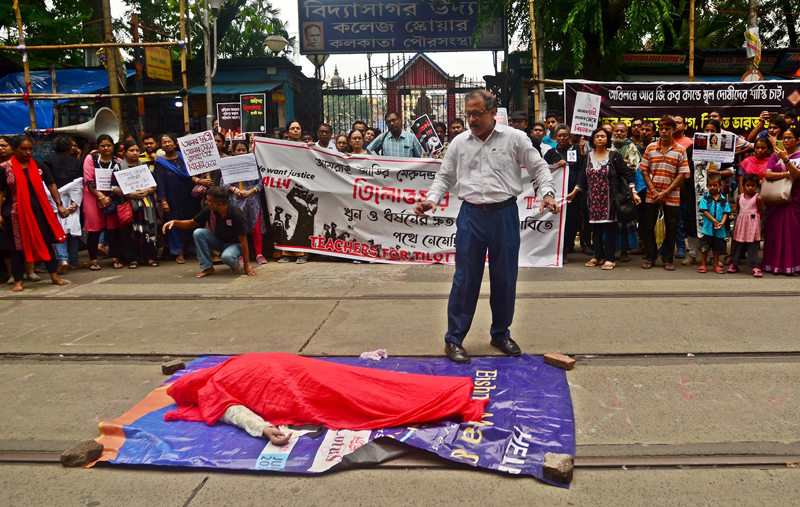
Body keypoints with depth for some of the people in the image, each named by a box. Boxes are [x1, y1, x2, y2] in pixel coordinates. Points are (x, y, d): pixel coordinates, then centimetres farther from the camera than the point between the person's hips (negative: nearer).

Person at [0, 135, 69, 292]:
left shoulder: (39, 166, 4)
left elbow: (52, 185, 5)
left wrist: (59, 205, -4)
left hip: (39, 211, 2)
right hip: (15, 214, -2)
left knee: (46, 243, 7)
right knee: (17, 246, 5)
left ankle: (54, 276, 16)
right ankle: (18, 281, 13)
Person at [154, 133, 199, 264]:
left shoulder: (183, 157, 9)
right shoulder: (160, 162, 1)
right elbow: (159, 183, -5)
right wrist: (163, 201, -13)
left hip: (189, 197, 3)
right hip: (172, 199, -3)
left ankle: (193, 248, 16)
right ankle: (178, 252, 7)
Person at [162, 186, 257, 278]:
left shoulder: (236, 214, -28)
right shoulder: (208, 210, -15)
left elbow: (243, 241, -24)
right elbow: (191, 223, 3)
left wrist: (247, 266, -23)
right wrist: (174, 222, -17)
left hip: (234, 243, -5)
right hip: (217, 240, 5)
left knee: (227, 256, -39)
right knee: (198, 233, -22)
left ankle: (235, 263, 1)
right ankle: (207, 267, -13)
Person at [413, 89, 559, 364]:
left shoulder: (515, 138, 1)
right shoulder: (459, 143, 7)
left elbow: (539, 167, 4)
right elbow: (445, 176, 12)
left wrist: (548, 193, -12)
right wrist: (432, 199, -5)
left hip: (505, 214, 0)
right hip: (471, 215, 1)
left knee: (505, 278, 9)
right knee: (465, 278, 0)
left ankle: (501, 334, 27)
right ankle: (454, 339, 10)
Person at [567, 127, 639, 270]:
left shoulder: (614, 156, -1)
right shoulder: (588, 157, 10)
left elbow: (627, 174, -3)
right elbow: (582, 178, 13)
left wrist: (634, 192, -10)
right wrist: (573, 193, 9)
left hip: (609, 198, -4)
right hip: (594, 198, 4)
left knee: (609, 226, -2)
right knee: (595, 227, 6)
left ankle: (609, 258, 3)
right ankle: (598, 256, 17)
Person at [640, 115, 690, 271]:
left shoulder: (680, 150, 0)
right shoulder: (650, 148, 5)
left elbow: (682, 175, -4)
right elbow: (644, 171, 3)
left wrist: (666, 193, -12)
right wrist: (654, 191, -8)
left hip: (671, 196, -1)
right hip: (651, 195, 1)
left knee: (671, 228, 3)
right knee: (648, 226, 4)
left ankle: (668, 259, 14)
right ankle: (651, 257, 17)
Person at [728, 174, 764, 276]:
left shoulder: (758, 198, -6)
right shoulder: (740, 197, 7)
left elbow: (761, 213, -2)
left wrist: (753, 220, -3)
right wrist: (740, 219, 11)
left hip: (753, 225, -4)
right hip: (741, 224, 4)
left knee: (752, 246, -4)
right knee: (739, 244, 10)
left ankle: (754, 267, -1)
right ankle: (734, 264, 16)